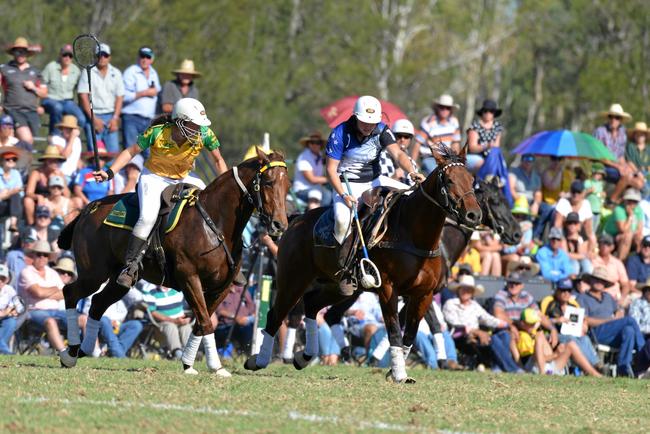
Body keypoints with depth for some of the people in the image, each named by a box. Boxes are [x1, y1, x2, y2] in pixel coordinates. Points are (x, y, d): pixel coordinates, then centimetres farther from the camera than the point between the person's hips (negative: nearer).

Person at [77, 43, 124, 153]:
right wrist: (93, 119, -9)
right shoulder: (88, 72, 2)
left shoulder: (116, 73, 10)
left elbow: (119, 97, 9)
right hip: (93, 116, -2)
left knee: (114, 151, -6)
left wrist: (115, 118, -3)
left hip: (111, 117, 2)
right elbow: (83, 96, -3)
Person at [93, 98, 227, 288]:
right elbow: (131, 151, -13)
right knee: (148, 217, -28)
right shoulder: (157, 133, -27)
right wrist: (110, 173, -21)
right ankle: (130, 266, -20)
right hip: (154, 177, -4)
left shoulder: (204, 134, -20)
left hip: (183, 179, 4)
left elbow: (218, 160, -5)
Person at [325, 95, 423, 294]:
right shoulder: (340, 134, -16)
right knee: (343, 218, -33)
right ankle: (345, 272, -22)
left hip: (375, 181, 5)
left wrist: (411, 172, -40)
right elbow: (331, 169, -14)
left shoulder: (381, 131, -6)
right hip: (347, 183, -5)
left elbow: (397, 154, -20)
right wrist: (343, 195, -27)